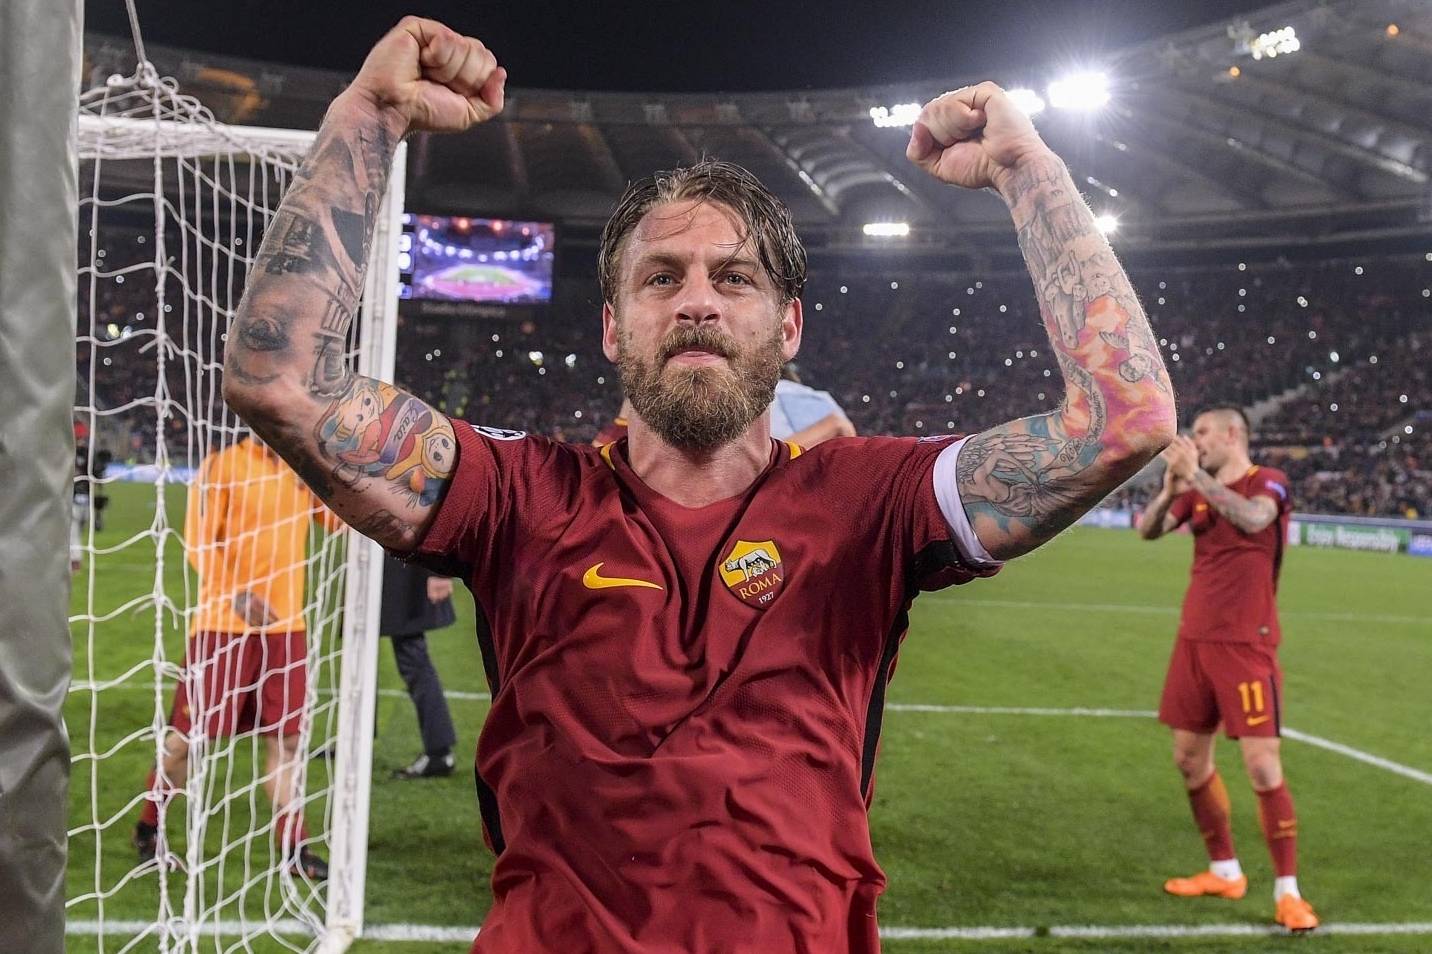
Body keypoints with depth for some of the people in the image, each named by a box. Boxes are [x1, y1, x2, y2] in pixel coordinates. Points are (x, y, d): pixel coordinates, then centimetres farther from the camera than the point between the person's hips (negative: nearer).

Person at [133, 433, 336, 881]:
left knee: (286, 738, 5)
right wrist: (236, 594, -24)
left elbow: (341, 519, 6)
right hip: (223, 625, -5)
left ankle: (294, 848, 12)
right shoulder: (222, 467, -7)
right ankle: (147, 831, 25)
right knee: (188, 734, 5)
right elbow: (198, 542, -12)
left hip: (286, 625, 5)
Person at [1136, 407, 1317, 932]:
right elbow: (1147, 530, -3)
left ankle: (1287, 891, -1)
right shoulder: (1195, 491, 10)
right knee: (1190, 757, 11)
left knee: (1262, 764, -10)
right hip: (1195, 639, 7)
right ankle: (1225, 871, 24)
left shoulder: (1268, 482, -7)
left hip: (1245, 644, -7)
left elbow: (1253, 519, -29)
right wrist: (1171, 485, -18)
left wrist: (1197, 475, -29)